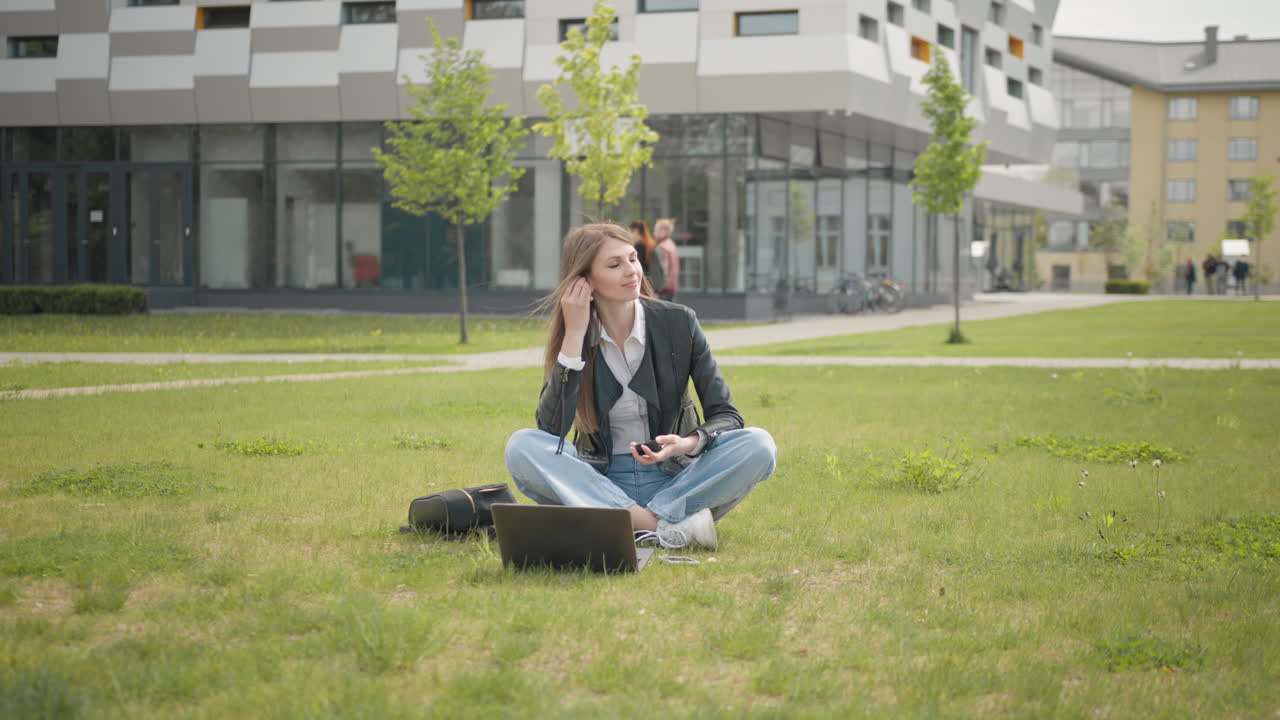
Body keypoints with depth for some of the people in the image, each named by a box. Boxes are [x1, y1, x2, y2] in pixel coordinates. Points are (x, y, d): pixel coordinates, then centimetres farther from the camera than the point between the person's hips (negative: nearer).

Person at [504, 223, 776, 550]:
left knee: (759, 445, -25)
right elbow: (551, 431, -15)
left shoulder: (678, 322, -3)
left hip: (675, 480, 0)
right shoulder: (569, 337, -1)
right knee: (522, 446, -27)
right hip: (601, 484, 0)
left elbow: (726, 416, -3)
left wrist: (690, 444, -25)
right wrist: (574, 335, -17)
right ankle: (664, 525, -33)